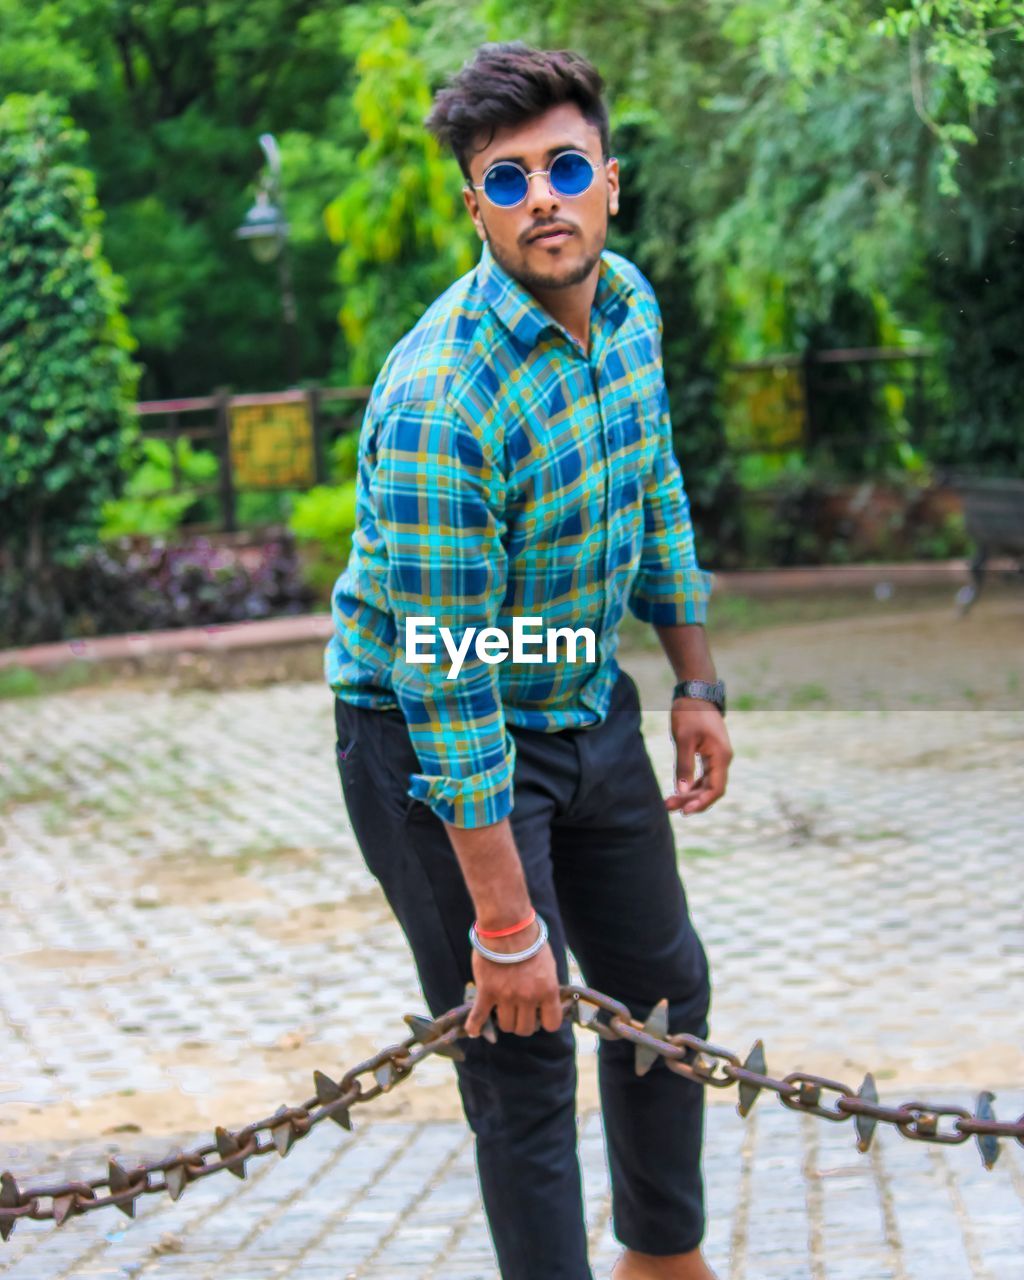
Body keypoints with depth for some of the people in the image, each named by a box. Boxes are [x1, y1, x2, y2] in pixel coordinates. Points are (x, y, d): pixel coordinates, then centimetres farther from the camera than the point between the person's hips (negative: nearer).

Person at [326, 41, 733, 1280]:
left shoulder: (629, 300, -6)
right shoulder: (439, 400, -32)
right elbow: (449, 687, -30)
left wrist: (697, 678, 15)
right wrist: (501, 924, -27)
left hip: (588, 710, 8)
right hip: (434, 743, -8)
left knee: (664, 991, 20)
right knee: (525, 1057, -5)